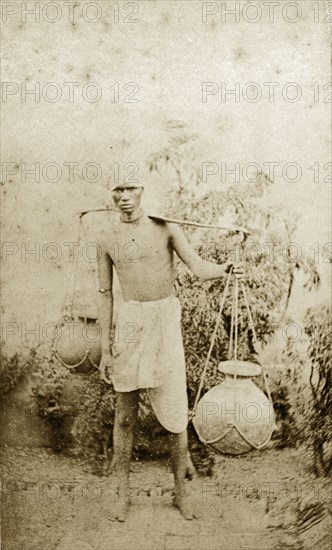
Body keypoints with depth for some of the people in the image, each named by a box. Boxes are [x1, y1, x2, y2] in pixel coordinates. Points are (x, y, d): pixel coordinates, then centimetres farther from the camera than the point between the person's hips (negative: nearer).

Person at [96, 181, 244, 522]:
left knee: (176, 416, 2)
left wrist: (224, 269, -34)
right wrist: (105, 349, 4)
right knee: (125, 415, 8)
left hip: (166, 322, -1)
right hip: (129, 324, 1)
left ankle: (180, 492, 23)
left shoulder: (165, 227, 0)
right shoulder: (106, 239, 4)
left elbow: (200, 269, -9)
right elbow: (105, 294, 7)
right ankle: (123, 494, 26)